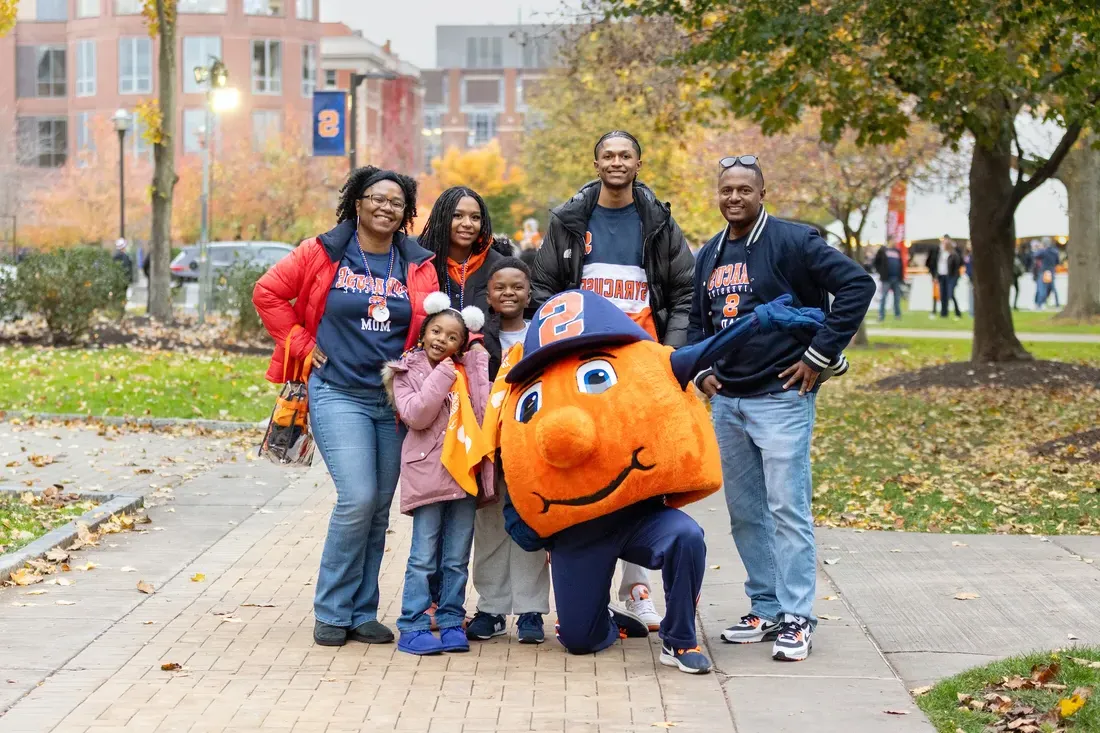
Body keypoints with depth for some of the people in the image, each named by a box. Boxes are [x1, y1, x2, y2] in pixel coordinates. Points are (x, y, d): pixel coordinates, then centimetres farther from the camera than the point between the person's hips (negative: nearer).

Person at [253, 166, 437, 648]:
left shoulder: (419, 266, 8)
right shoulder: (324, 253, -1)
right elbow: (268, 292, 4)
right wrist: (301, 345, 1)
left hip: (393, 400, 4)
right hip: (338, 395, -4)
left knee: (379, 509, 7)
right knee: (358, 499, -16)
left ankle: (362, 614, 19)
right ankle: (332, 613, -1)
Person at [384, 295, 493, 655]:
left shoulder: (470, 371, 13)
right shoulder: (407, 372, 4)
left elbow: (488, 411, 7)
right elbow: (416, 416, -12)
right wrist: (442, 375, -12)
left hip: (465, 473, 4)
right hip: (428, 473, -4)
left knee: (457, 558, 9)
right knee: (423, 556, -3)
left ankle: (451, 622, 16)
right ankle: (413, 628, 1)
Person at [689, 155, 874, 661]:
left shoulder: (791, 241, -8)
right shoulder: (709, 256, 14)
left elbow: (857, 284, -14)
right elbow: (697, 321, 27)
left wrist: (821, 354, -14)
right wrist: (700, 369, 10)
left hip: (781, 397, -7)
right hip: (725, 402, 7)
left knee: (788, 509, -8)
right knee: (745, 514, 11)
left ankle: (797, 619, -4)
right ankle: (766, 609, 21)